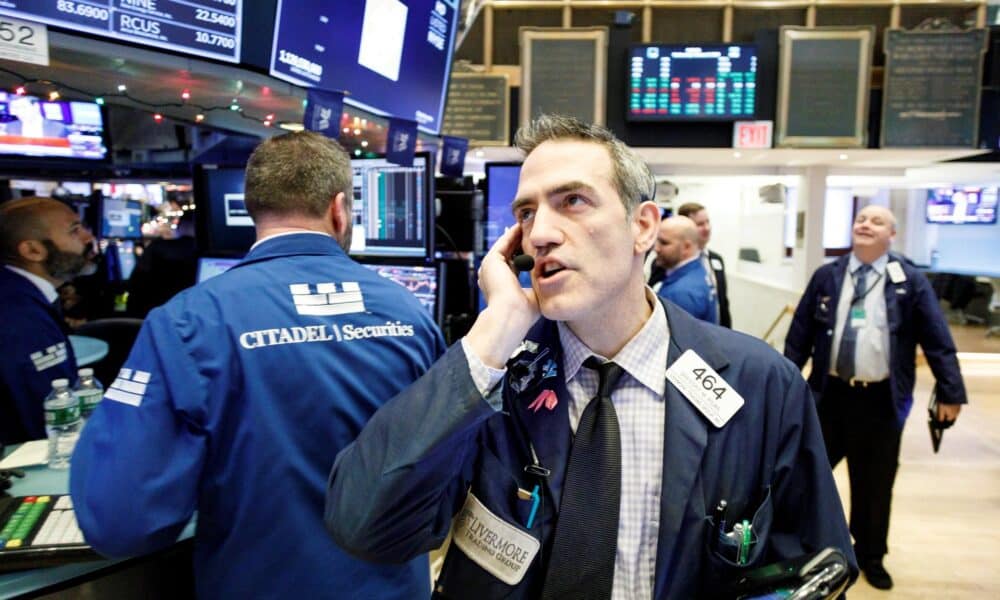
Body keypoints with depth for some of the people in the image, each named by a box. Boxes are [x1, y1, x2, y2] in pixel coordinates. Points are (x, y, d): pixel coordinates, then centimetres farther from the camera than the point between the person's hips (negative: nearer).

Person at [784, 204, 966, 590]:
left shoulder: (910, 281, -2)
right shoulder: (826, 277, 2)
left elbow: (937, 340, -2)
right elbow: (799, 334, 4)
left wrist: (951, 392, -6)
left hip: (881, 399, -1)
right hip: (830, 394, 1)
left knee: (875, 484, 12)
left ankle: (870, 556, 33)